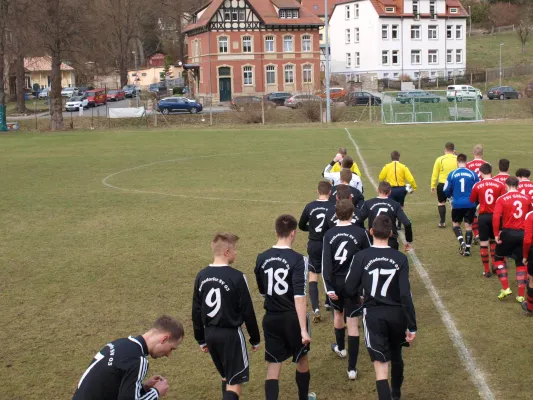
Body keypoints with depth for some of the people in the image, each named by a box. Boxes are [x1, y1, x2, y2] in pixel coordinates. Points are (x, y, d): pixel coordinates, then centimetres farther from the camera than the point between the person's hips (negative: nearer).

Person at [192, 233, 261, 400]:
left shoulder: (201, 276, 1)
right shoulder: (237, 277, -16)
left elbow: (196, 311, 8)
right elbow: (248, 311, -10)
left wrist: (201, 339, 18)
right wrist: (255, 338, 2)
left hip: (210, 333, 6)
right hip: (231, 334, -6)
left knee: (226, 377, 23)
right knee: (235, 383, -1)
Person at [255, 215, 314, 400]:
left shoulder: (262, 258, 0)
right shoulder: (298, 259, -16)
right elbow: (299, 297, -22)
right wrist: (303, 329, -21)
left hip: (271, 318, 3)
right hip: (292, 318, -3)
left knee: (273, 367, 6)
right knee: (302, 360, 21)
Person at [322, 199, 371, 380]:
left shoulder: (329, 234, -5)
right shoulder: (360, 233, -10)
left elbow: (326, 263, -9)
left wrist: (328, 287, -9)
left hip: (336, 283, 2)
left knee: (338, 314, 28)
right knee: (353, 324, 0)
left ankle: (340, 348, 51)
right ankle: (352, 368, -2)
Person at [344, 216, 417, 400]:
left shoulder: (361, 257, -10)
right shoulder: (400, 258, -8)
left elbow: (349, 290, -6)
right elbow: (406, 295, -12)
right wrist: (412, 325, -6)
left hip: (373, 315, -3)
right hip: (396, 314, 3)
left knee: (381, 365, -3)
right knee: (396, 356, 27)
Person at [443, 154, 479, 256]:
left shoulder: (452, 174, -5)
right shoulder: (473, 174, -4)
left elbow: (446, 191, 0)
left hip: (457, 205, 0)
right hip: (470, 205, 0)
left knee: (456, 224, 18)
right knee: (468, 226, 12)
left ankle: (461, 241, -6)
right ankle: (467, 249, 11)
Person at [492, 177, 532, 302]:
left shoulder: (502, 199, -7)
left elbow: (496, 217, -17)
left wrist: (496, 234, -11)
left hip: (508, 232, -3)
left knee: (499, 258, 19)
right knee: (521, 263, 14)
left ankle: (505, 288, 9)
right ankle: (521, 295, 14)